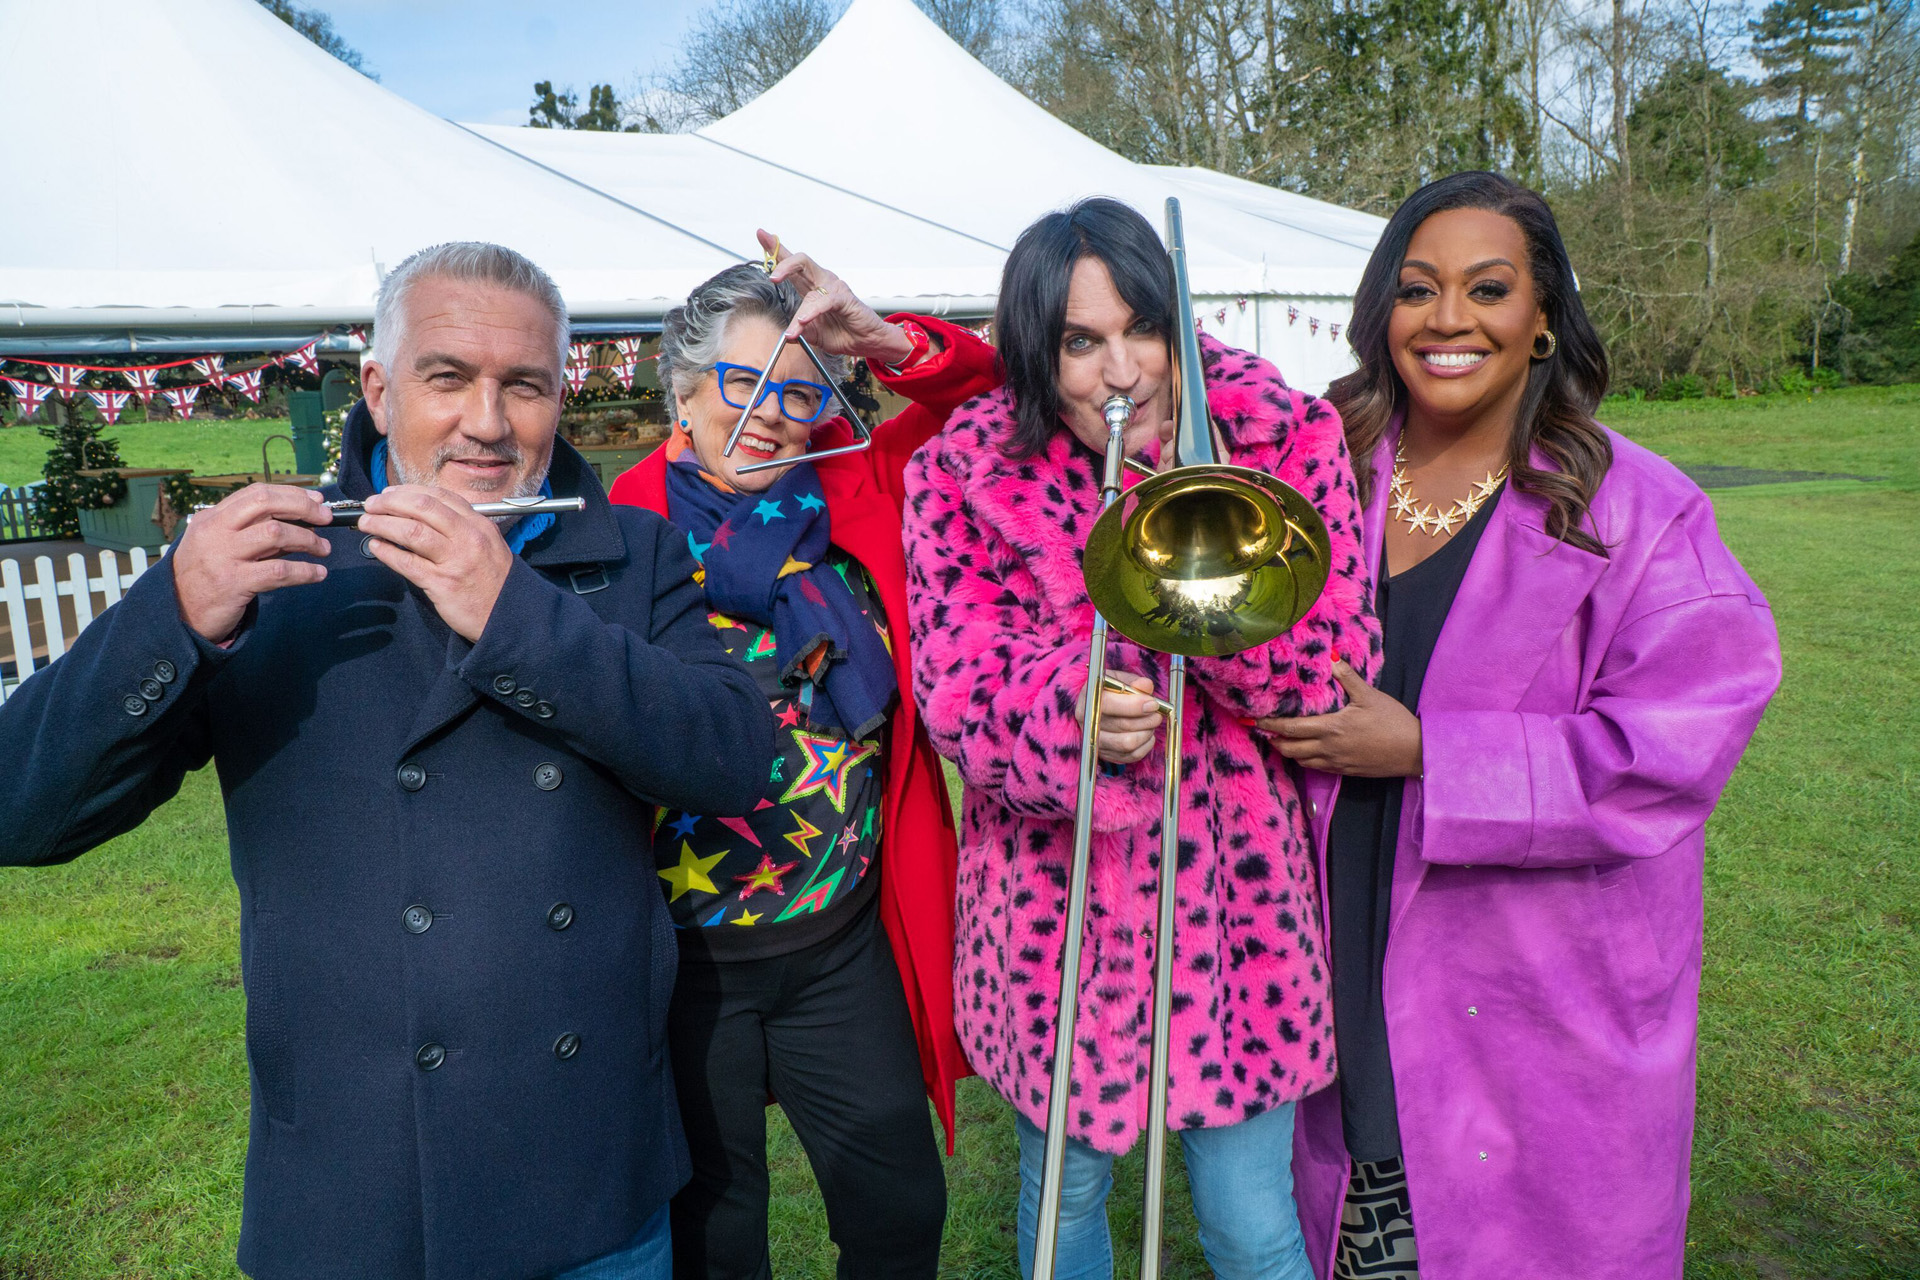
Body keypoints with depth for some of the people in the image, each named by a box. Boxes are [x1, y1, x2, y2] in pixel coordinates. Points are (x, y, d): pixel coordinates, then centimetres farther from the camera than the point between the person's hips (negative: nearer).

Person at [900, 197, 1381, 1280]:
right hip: (1055, 890, 1)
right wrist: (1065, 708, -30)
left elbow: (1338, 669, -8)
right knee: (1062, 1191, 21)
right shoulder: (965, 473, -5)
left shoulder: (1285, 435, -5)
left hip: (1238, 880, 0)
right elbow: (954, 683, -9)